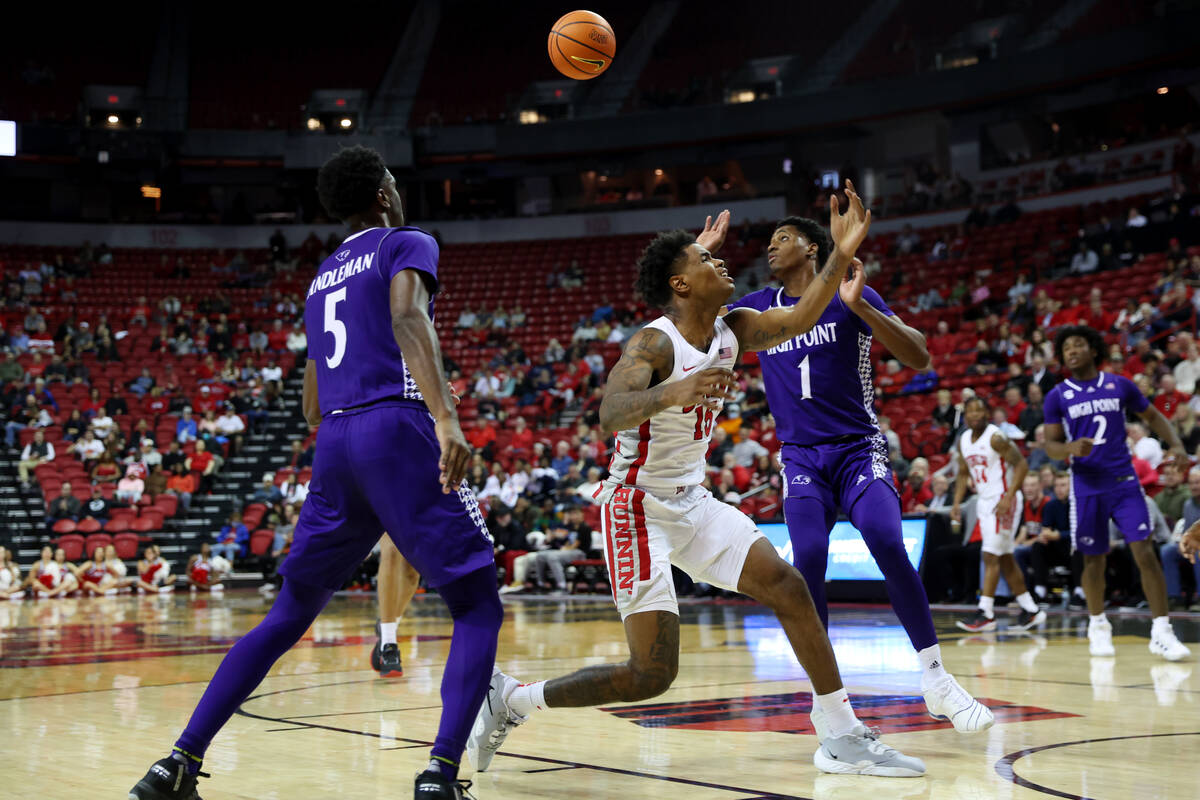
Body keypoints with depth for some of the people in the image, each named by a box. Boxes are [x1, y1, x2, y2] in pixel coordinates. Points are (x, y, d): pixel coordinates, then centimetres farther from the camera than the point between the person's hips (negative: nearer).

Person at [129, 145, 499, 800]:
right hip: (396, 431, -6)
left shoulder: (321, 278, 27)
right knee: (478, 609, 0)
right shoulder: (408, 244, 6)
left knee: (288, 615, 16)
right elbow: (407, 317, -16)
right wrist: (446, 418, -29)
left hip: (332, 446, 7)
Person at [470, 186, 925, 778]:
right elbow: (610, 414, -36)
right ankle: (510, 699, 4)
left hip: (692, 502, 8)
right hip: (638, 507, -8)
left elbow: (798, 320, 9)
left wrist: (841, 256, -4)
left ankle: (841, 737, 8)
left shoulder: (732, 331, 4)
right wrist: (674, 392, -54)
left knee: (788, 588, 0)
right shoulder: (655, 343, -21)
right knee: (652, 673, -12)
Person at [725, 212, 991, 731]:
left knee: (888, 546, -24)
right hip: (801, 457, 3)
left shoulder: (850, 296, -1)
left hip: (859, 449, -3)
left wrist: (858, 305, -22)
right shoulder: (759, 308, 11)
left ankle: (936, 679, -12)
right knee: (808, 560, -18)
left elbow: (919, 358, -10)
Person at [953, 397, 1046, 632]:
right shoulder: (963, 440, 8)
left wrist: (1008, 498, -24)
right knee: (1005, 558, 11)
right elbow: (963, 473, 18)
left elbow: (1022, 465, -17)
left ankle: (986, 614, -10)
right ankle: (1031, 611, 18)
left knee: (991, 556, -11)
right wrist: (957, 502, 7)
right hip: (984, 502, 8)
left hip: (1002, 501, -8)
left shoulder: (996, 438, -15)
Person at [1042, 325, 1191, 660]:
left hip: (1124, 482, 0)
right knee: (1094, 560, 7)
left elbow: (1153, 416, 14)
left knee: (1146, 554, -10)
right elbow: (1050, 445, 3)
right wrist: (1071, 448, -19)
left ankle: (1161, 632, -6)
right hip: (1087, 488, 0)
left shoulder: (1120, 385, 5)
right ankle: (1098, 625, 28)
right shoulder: (1057, 396, 3)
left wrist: (1175, 444, -3)